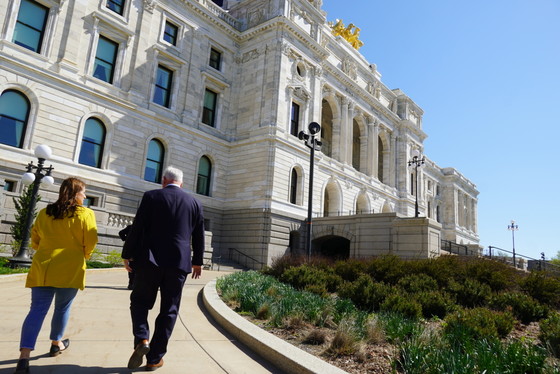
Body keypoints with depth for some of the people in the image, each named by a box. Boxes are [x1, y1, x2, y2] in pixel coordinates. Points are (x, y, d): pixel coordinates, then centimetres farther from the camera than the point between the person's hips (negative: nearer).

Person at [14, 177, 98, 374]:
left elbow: (35, 241, 16)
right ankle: (56, 344, 32)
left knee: (37, 310, 0)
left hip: (43, 268, 3)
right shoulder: (85, 214, -5)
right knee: (62, 308, 15)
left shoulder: (44, 213, 9)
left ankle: (24, 357, -11)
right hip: (70, 270, -3)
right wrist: (82, 257, 16)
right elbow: (90, 243, -5)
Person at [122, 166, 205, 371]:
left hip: (150, 260, -1)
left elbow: (137, 228, -4)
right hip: (179, 262, 2)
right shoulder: (194, 203, 6)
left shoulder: (151, 196, -1)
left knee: (139, 301, 18)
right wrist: (197, 261, 21)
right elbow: (199, 236, 10)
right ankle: (154, 358, 16)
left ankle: (141, 340, -3)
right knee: (169, 310, 10)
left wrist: (127, 254, 7)